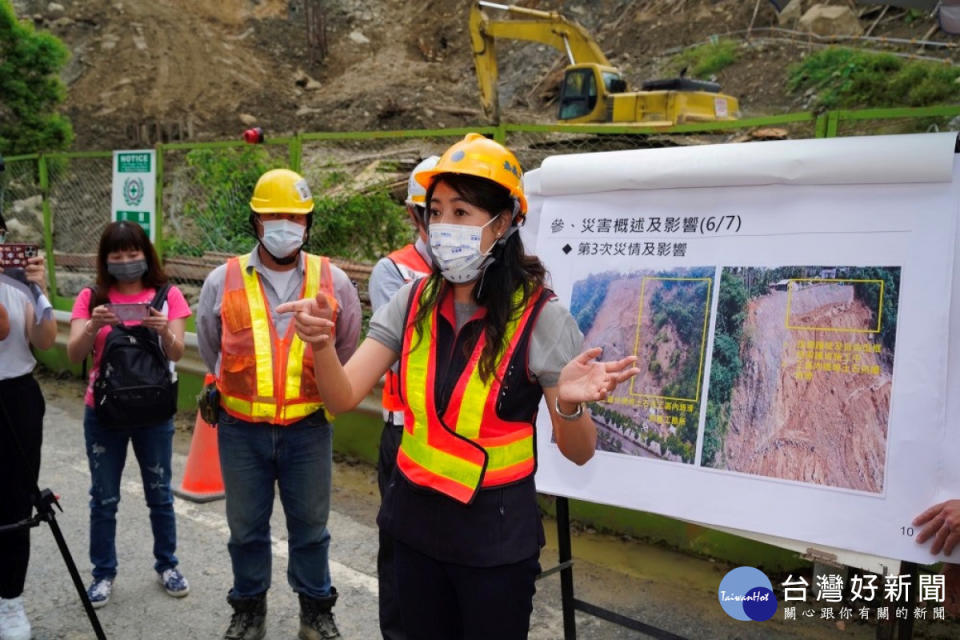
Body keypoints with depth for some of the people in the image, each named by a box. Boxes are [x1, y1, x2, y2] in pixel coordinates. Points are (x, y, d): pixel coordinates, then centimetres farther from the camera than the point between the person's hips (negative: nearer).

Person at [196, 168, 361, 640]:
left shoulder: (333, 282, -4)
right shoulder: (223, 282, -4)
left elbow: (346, 351, 9)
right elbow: (211, 351, 11)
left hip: (308, 428, 0)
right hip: (241, 429, 1)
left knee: (310, 525, 14)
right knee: (246, 527, 16)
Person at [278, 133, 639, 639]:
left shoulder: (539, 317, -16)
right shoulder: (413, 302, -4)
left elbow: (578, 453, -11)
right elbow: (343, 397, -8)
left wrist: (569, 405, -33)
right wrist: (322, 345, -28)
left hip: (496, 534, -4)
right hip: (416, 522, 4)